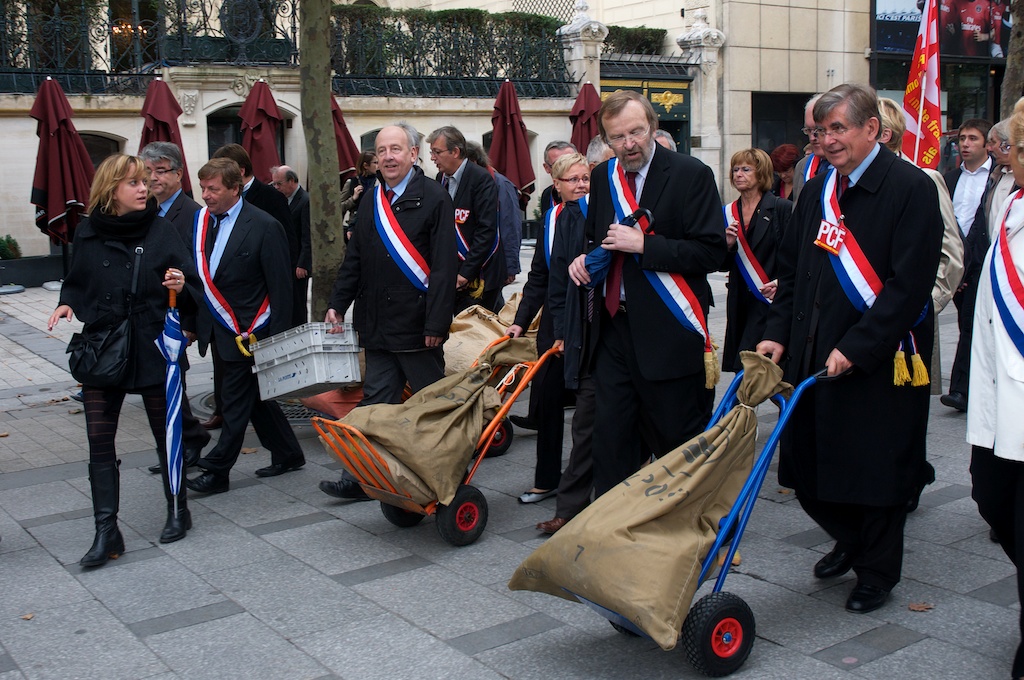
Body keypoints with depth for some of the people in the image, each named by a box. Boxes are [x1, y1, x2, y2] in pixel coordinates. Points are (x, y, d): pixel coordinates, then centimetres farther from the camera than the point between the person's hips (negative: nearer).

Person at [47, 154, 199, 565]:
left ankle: (178, 512, 29)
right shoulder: (87, 234, 4)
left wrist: (180, 287, -23)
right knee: (99, 442, -1)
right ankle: (106, 531, 5)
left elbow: (191, 283, -1)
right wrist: (67, 304, -6)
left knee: (167, 434, 10)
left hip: (153, 350, -2)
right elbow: (76, 284, 14)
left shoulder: (161, 230, -1)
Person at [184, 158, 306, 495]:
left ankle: (217, 472, 8)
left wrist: (277, 338, -13)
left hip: (247, 333, -7)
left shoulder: (264, 227, -12)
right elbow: (194, 274, 11)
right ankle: (287, 454, 29)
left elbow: (280, 287, -11)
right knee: (254, 398, 16)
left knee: (235, 403, 0)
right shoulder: (199, 221, 6)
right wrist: (192, 322, 5)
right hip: (216, 328, 7)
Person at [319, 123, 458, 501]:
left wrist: (436, 323, -18)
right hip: (377, 325, 6)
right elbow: (354, 260, 17)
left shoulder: (434, 198, -8)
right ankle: (365, 478, 12)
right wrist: (337, 304, 8)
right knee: (376, 403, 8)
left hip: (417, 326, -6)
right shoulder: (372, 201, 12)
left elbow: (444, 267, -14)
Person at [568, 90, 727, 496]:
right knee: (611, 436, 9)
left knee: (678, 439, 3)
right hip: (613, 327, 6)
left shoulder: (691, 174, -7)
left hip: (668, 332, -6)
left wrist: (644, 244, -20)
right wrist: (584, 259, 5)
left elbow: (711, 251, -15)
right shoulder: (603, 177, 12)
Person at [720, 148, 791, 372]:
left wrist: (781, 282, -21)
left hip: (770, 300, -5)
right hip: (740, 302, 5)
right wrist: (728, 244, -9)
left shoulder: (782, 208, -3)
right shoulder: (729, 212, 11)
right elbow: (723, 265, 11)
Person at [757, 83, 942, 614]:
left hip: (880, 361, -6)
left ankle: (877, 572, 27)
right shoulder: (817, 192, 10)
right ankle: (849, 538, 39)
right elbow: (792, 270, 14)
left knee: (877, 470, 6)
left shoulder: (910, 188, -11)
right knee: (809, 466, 11)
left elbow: (910, 284, -17)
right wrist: (778, 333, 2)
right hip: (815, 357, 6)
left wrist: (856, 348, -21)